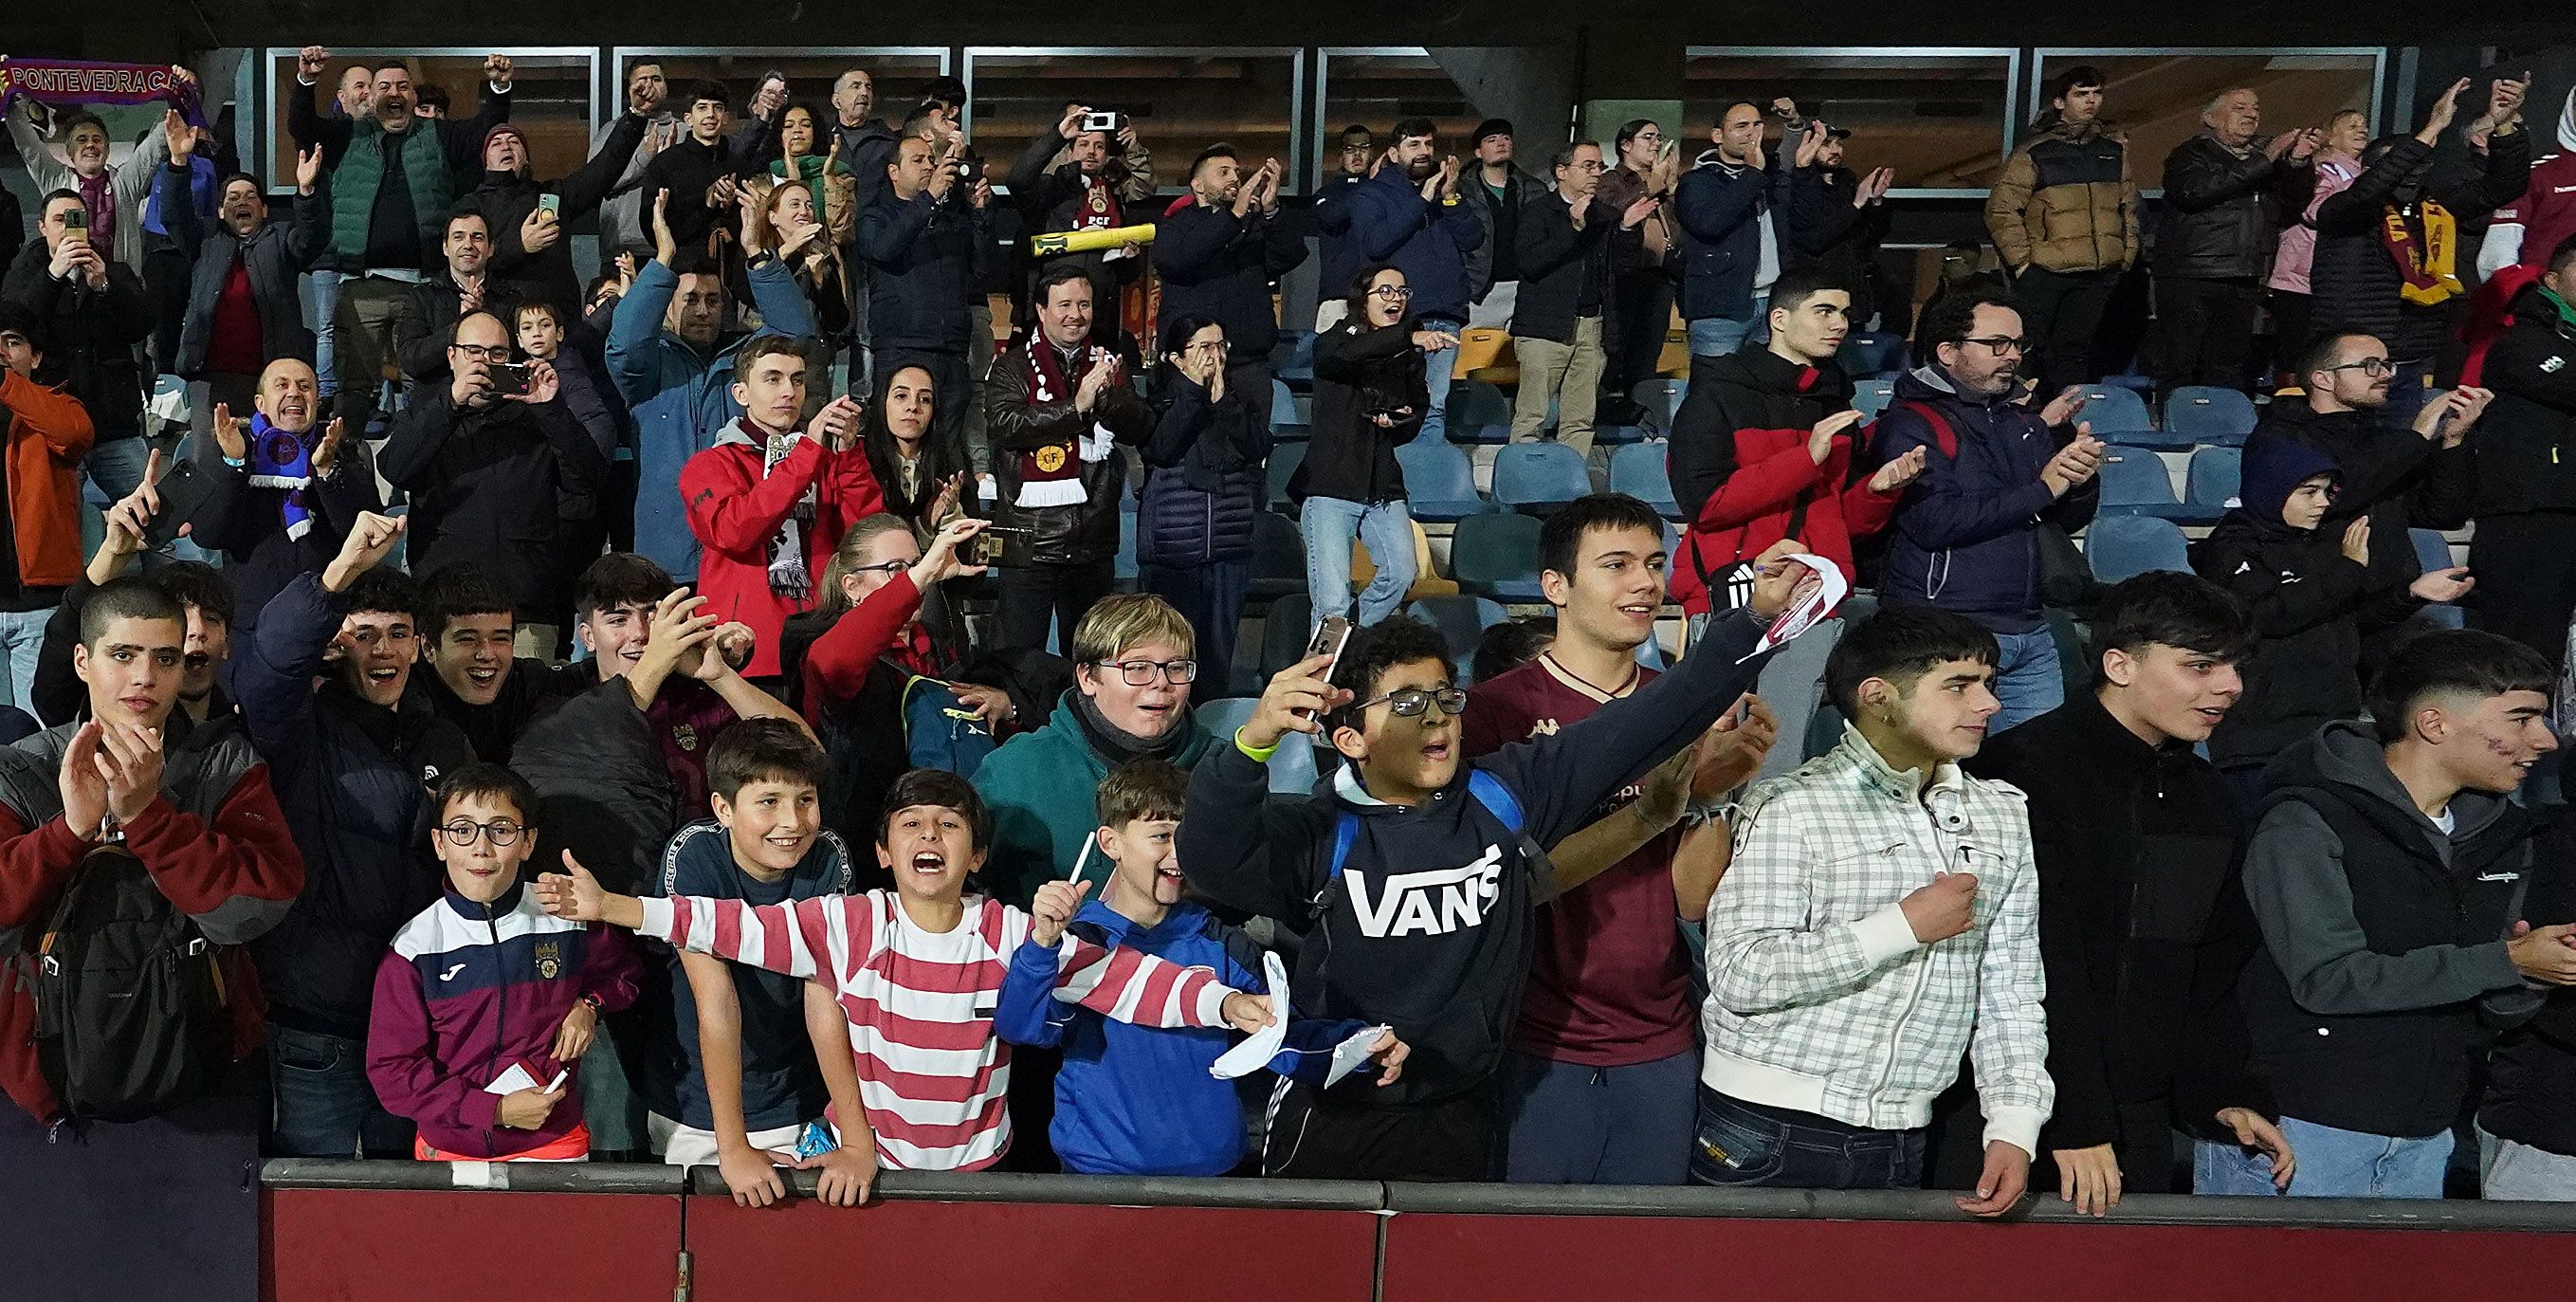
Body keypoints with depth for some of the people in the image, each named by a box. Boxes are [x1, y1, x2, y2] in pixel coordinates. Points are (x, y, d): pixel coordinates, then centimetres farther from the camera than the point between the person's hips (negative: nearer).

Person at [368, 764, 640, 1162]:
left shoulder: (569, 918, -6)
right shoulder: (414, 949, -10)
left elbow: (620, 970, 15)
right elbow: (392, 1070, -11)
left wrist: (589, 1005, -7)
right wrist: (495, 1110, -19)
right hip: (450, 1151, -1)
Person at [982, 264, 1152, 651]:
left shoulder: (1109, 365, 13)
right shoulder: (1013, 366, 2)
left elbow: (1140, 429, 2)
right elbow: (1002, 424, -15)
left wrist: (1109, 397, -18)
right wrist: (1076, 407, -20)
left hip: (1094, 541, 4)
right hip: (1030, 540, -4)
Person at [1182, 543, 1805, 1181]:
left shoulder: (1507, 795, -2)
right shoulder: (1318, 835, -12)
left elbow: (1647, 720, -4)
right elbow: (1212, 860, -29)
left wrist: (1754, 618, -12)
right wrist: (1255, 739, -45)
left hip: (1461, 1124, 3)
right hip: (1331, 1123, -3)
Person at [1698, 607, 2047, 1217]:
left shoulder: (2001, 815, 9)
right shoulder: (1791, 809, -11)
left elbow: (2010, 989, 11)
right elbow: (1739, 975, -20)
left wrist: (2013, 1129, 1)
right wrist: (1904, 926, -18)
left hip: (1901, 1142, 5)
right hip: (1769, 1134, -5)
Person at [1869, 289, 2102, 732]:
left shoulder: (2023, 418, 16)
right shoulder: (1910, 424, -6)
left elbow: (2070, 520, 19)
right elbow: (1937, 522, -20)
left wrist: (2082, 477, -5)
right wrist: (2041, 488, -13)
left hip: (2029, 630, 7)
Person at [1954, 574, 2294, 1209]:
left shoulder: (2205, 797, 13)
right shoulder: (2027, 770, -15)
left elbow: (2215, 969, 21)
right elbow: (2037, 971, -19)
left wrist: (2226, 1093, 11)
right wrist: (2073, 1121, -20)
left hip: (2143, 1121, 8)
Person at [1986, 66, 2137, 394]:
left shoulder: (2115, 148, 13)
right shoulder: (2034, 151, -3)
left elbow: (2129, 206, 19)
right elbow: (2000, 210, -6)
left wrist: (2127, 255, 10)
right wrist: (2021, 260, -10)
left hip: (2099, 275, 4)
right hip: (2042, 273, -4)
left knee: (2073, 350, 8)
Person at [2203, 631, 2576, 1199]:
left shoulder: (2505, 836, 8)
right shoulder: (2307, 822, -14)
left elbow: (2485, 1013, 13)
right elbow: (2328, 977, -22)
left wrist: (2526, 982, -11)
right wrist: (2506, 960, -18)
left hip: (2423, 1140, 7)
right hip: (2297, 1128, -7)